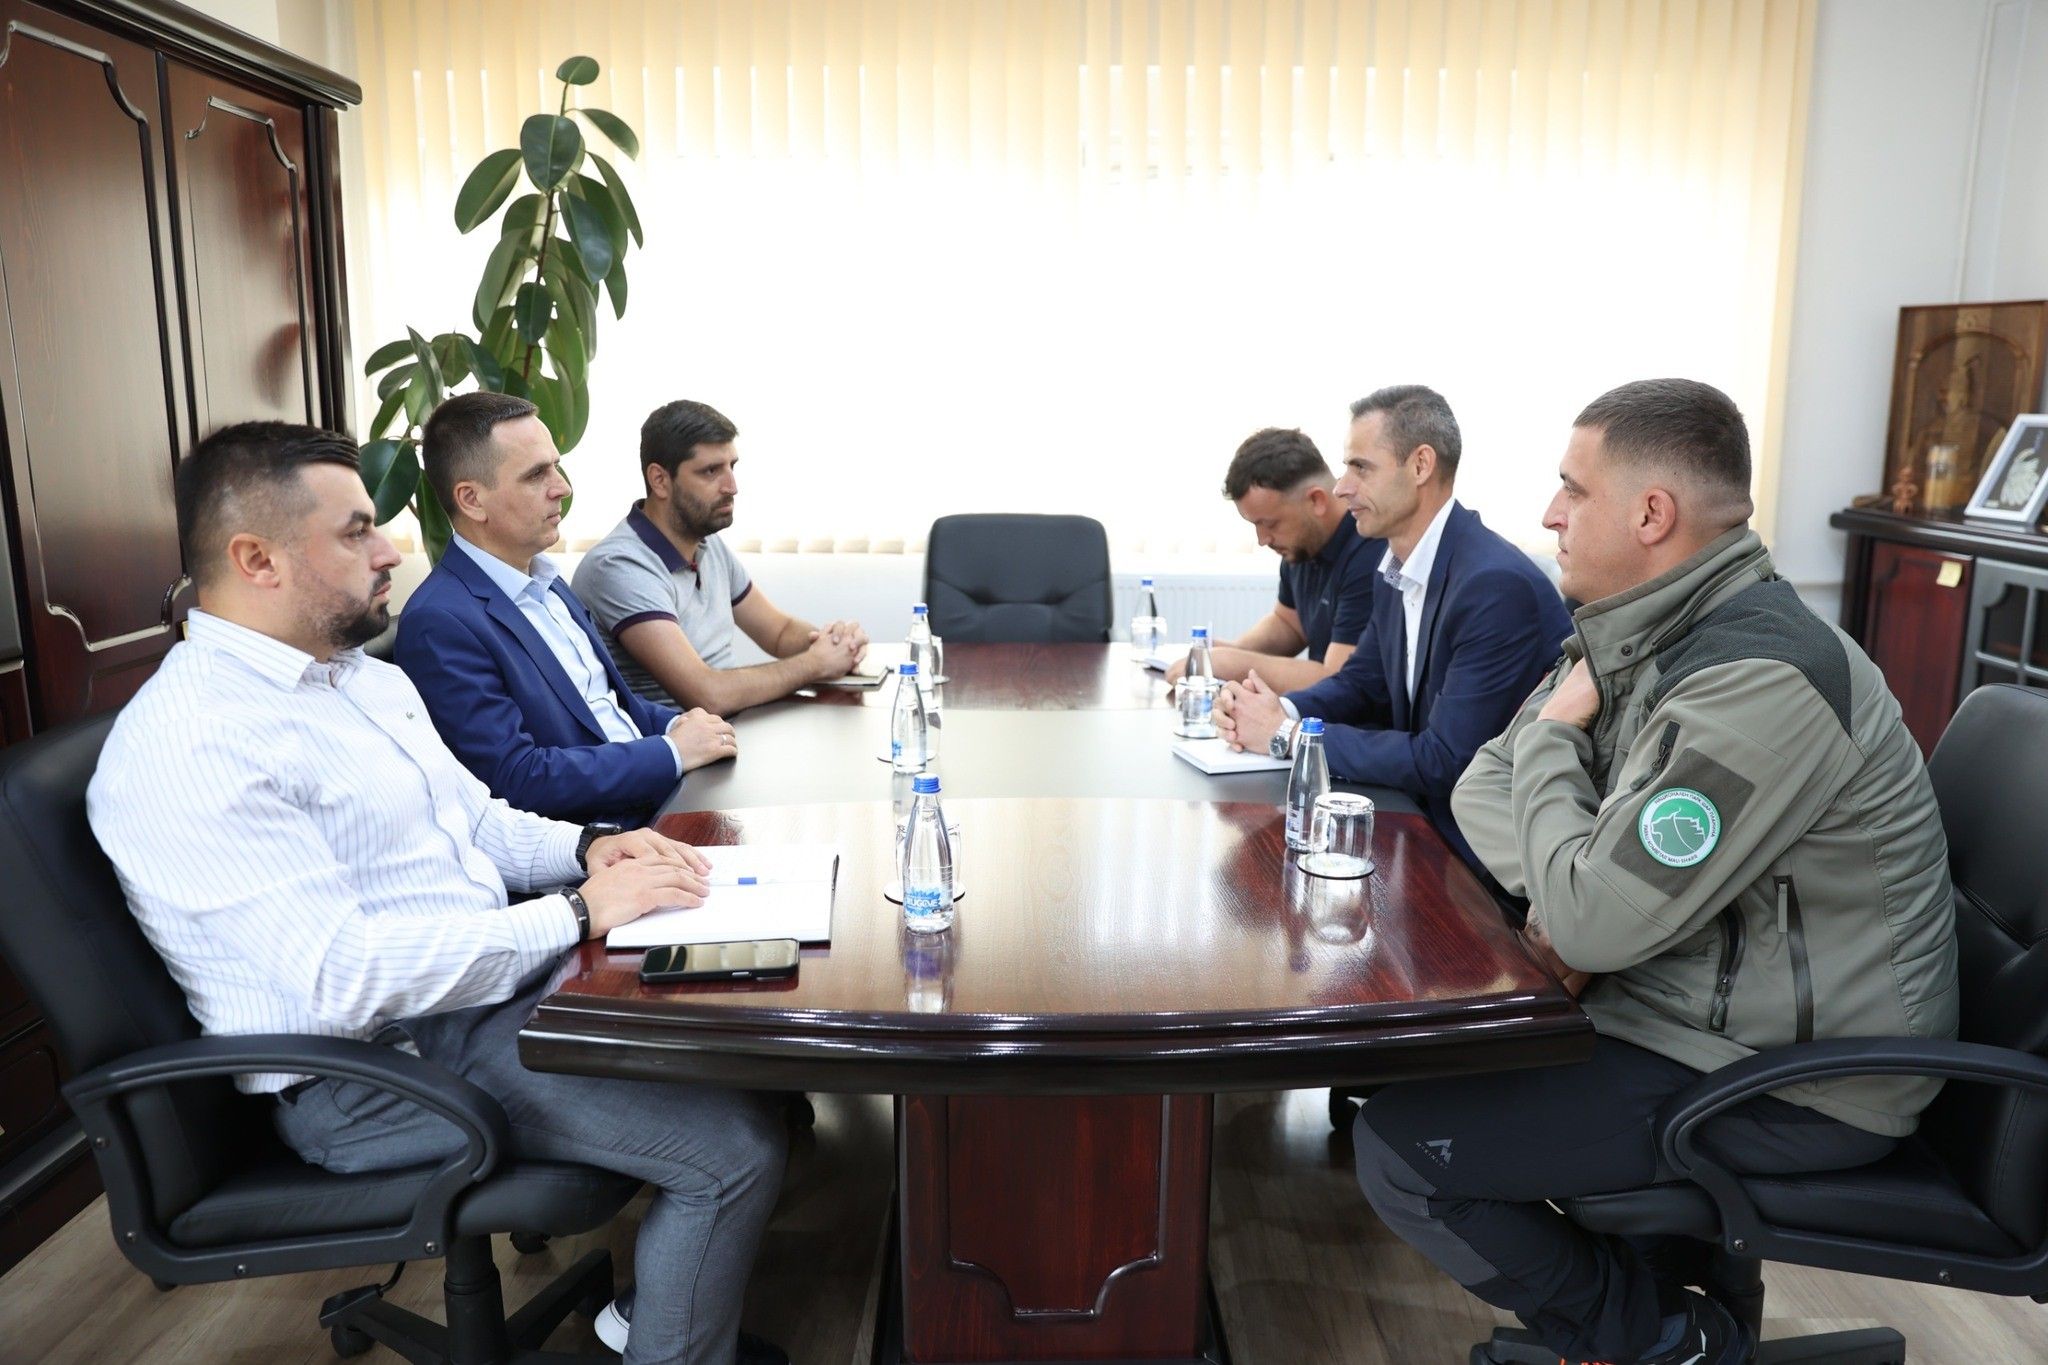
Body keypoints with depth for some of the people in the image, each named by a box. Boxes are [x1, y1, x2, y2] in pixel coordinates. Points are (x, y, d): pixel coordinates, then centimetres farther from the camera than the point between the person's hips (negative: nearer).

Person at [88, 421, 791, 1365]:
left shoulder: (368, 677, 11)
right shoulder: (188, 746, -21)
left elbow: (477, 818, 20)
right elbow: (339, 977, -28)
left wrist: (587, 850, -1)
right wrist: (579, 914, -25)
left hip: (495, 978, 10)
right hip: (378, 1070, -9)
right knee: (734, 1146, -18)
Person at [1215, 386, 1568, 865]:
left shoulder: (1498, 585, -24)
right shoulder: (1394, 569, 3)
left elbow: (1444, 763, -25)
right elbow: (1361, 683, 14)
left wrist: (1289, 735, -19)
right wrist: (1279, 709, -8)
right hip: (1427, 816, 7)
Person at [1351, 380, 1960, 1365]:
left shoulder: (1759, 677, -27)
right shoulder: (1638, 634, 4)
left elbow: (1598, 922, -29)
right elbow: (1483, 784, 7)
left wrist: (1553, 734, -14)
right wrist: (1559, 892, -13)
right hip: (1697, 1006, 9)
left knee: (1396, 1147, -14)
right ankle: (1657, 1282, 23)